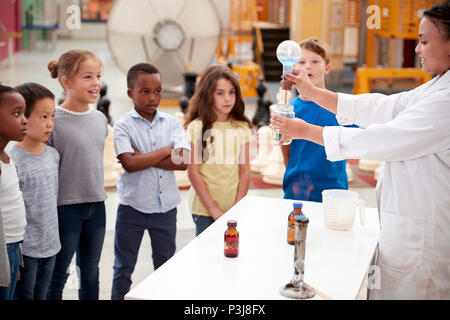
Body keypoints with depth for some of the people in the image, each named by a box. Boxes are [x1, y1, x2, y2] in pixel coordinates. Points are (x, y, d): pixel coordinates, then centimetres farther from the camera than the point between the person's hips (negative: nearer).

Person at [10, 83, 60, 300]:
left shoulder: (53, 155, 5)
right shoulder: (12, 161, -18)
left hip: (50, 248, 7)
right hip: (25, 250, -6)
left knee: (41, 296, 17)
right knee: (23, 296, 5)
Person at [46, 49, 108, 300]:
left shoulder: (100, 119, 5)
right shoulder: (53, 120, -14)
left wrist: (97, 193, 16)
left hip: (96, 206, 6)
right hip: (66, 207, -6)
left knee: (91, 272, 17)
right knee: (58, 275, 7)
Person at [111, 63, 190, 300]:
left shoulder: (172, 124, 0)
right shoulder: (123, 126, -7)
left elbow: (183, 162, -12)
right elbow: (129, 164, -21)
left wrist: (144, 157, -17)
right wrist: (165, 151, -14)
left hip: (166, 207, 3)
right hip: (133, 207, -2)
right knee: (123, 267, 11)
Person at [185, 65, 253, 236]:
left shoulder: (242, 128, 5)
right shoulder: (197, 127, -6)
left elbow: (245, 170, 5)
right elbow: (193, 172, -8)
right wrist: (213, 208, -10)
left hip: (234, 208, 3)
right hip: (204, 209, -3)